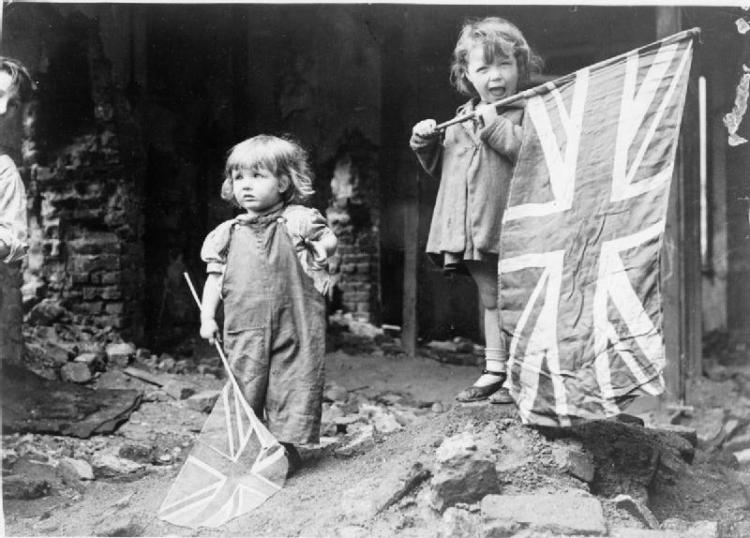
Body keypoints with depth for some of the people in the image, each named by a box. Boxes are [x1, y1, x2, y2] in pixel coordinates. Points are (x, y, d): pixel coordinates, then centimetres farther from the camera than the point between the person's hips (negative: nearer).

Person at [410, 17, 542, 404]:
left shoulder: (529, 111, -5)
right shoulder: (462, 118, 16)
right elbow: (443, 168, 24)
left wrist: (497, 127, -21)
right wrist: (427, 144, 7)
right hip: (473, 232, 7)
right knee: (491, 299, 15)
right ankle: (494, 371, 24)